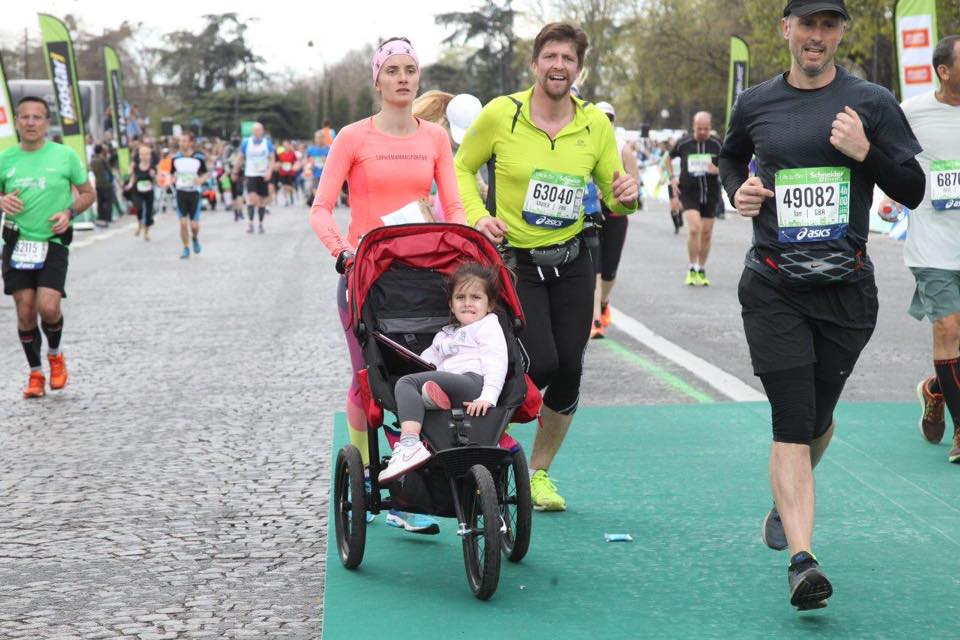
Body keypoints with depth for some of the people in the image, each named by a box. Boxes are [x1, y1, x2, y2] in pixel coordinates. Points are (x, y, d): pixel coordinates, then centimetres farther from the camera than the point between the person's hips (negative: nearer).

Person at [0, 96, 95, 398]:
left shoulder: (65, 155, -2)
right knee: (25, 311, 1)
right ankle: (35, 373, 19)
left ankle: (55, 355, 14)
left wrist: (69, 212, -11)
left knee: (48, 306, -17)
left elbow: (88, 193, 7)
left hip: (53, 243, -2)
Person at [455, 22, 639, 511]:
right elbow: (462, 168, 4)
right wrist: (478, 215, -12)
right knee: (540, 363, -17)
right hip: (515, 263, -3)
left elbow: (614, 198, 7)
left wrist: (626, 196, -16)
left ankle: (538, 472, 21)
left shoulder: (596, 124, -1)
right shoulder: (500, 114, -10)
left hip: (572, 264, 4)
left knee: (569, 371, 1)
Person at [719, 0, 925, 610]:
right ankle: (803, 560, -16)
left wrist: (866, 153, -16)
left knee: (819, 415, 14)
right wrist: (737, 190, 3)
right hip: (774, 287, -1)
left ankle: (785, 503, 44)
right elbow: (730, 159, 24)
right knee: (792, 421, -11)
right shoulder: (756, 104, 4)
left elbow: (913, 191, 1)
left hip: (846, 286, 1)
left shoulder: (872, 103, 0)